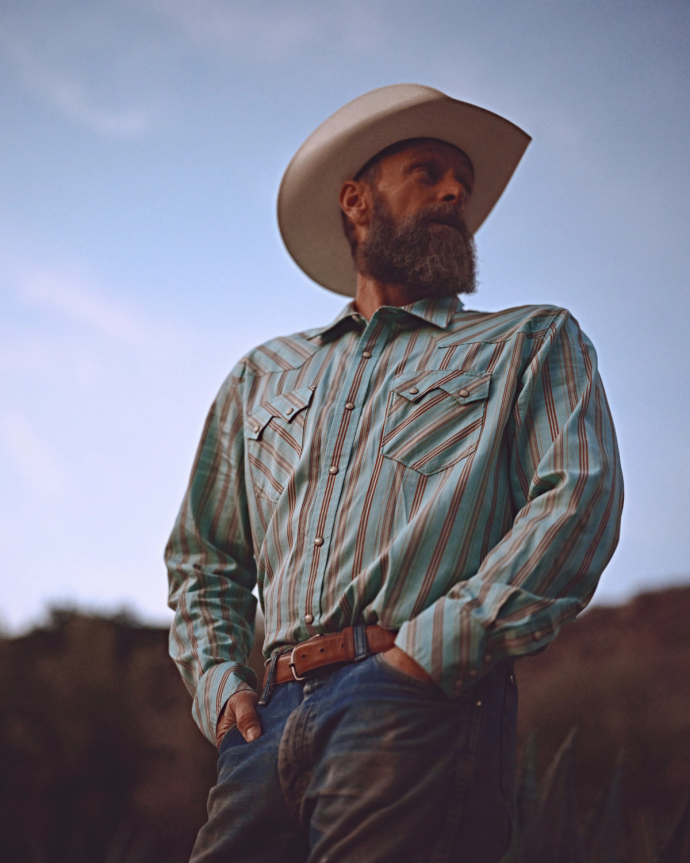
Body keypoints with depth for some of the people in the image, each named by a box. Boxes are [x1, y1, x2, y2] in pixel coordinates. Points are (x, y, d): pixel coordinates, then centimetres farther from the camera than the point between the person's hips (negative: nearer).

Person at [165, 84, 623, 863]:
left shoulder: (531, 343, 17)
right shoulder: (263, 378, 28)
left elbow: (580, 503, -1)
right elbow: (202, 557, 29)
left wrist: (429, 651, -12)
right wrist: (220, 684, 9)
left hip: (420, 711, -3)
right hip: (274, 721, 3)